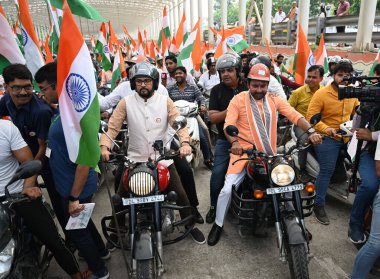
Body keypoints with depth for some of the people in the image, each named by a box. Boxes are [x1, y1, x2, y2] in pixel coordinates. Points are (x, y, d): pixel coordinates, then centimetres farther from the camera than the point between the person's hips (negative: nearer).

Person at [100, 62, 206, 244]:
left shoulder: (165, 101, 0)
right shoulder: (126, 103, -2)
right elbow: (113, 127, -8)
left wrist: (185, 142, -28)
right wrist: (104, 146, -26)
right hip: (134, 159, 0)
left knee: (180, 194, 1)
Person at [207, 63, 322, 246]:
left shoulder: (274, 100, 8)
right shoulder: (238, 100, -3)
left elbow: (295, 116, -2)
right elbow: (228, 125, -13)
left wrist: (310, 131, -19)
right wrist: (234, 142, -34)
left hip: (270, 155, 4)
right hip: (245, 153, -4)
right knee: (228, 188, -16)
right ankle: (218, 224, 9)